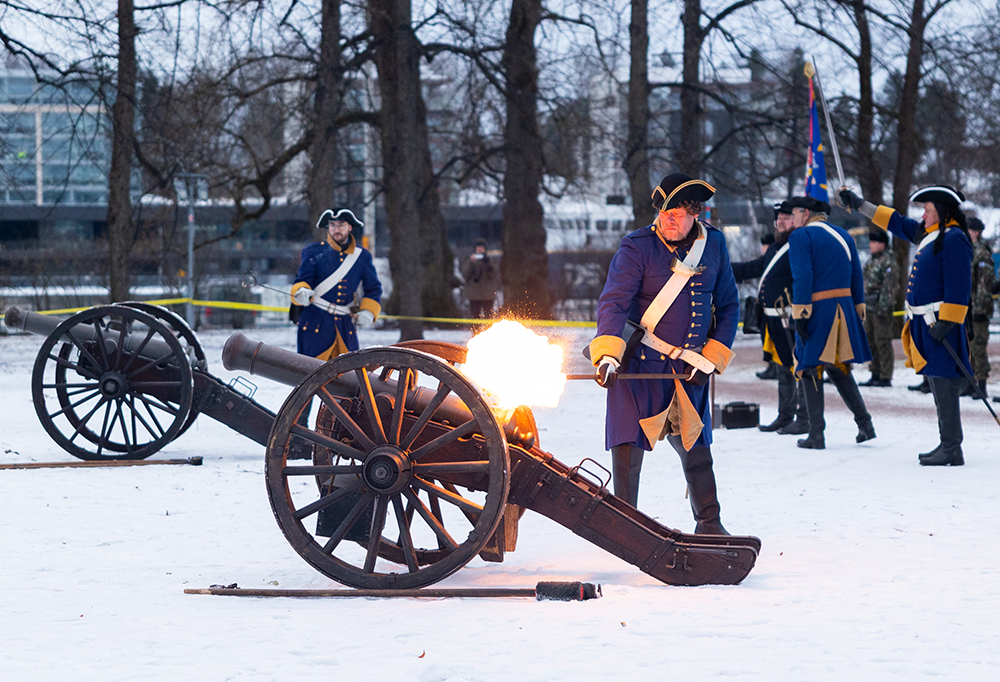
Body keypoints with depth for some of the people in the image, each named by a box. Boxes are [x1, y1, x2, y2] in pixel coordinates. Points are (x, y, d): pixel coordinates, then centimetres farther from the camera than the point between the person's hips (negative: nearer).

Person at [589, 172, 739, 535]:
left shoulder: (714, 245, 3)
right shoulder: (638, 247, -11)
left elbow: (728, 306, 12)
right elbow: (613, 302, -20)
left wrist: (711, 358, 2)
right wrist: (608, 355, -34)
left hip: (688, 368, 4)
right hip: (639, 364, -4)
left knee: (696, 449, 11)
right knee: (628, 447, -8)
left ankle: (709, 523, 26)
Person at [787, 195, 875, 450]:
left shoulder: (801, 236, -6)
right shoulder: (843, 235, 15)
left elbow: (803, 277, -16)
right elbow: (856, 276, 14)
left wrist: (800, 315, -17)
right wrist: (858, 312, 17)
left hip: (817, 310, -6)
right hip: (844, 308, 7)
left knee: (811, 371, 1)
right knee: (838, 367, 18)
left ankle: (816, 435, -2)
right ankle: (865, 423, 11)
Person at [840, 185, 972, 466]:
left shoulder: (954, 239, -12)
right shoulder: (928, 234, 17)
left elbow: (958, 287, -18)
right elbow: (896, 223, 31)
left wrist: (945, 323, -22)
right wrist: (860, 205, 35)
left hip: (941, 324, -10)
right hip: (924, 324, 10)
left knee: (944, 384, -12)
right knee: (937, 383, 10)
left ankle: (952, 449, -14)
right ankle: (948, 444, 14)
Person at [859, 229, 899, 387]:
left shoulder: (889, 261, -10)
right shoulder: (873, 261, 18)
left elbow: (890, 285, -18)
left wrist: (883, 305, -23)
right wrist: (865, 305, 21)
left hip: (881, 308, -10)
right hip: (870, 307, 10)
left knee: (882, 342, -8)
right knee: (871, 342, 12)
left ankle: (886, 377, -7)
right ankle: (875, 375, 19)